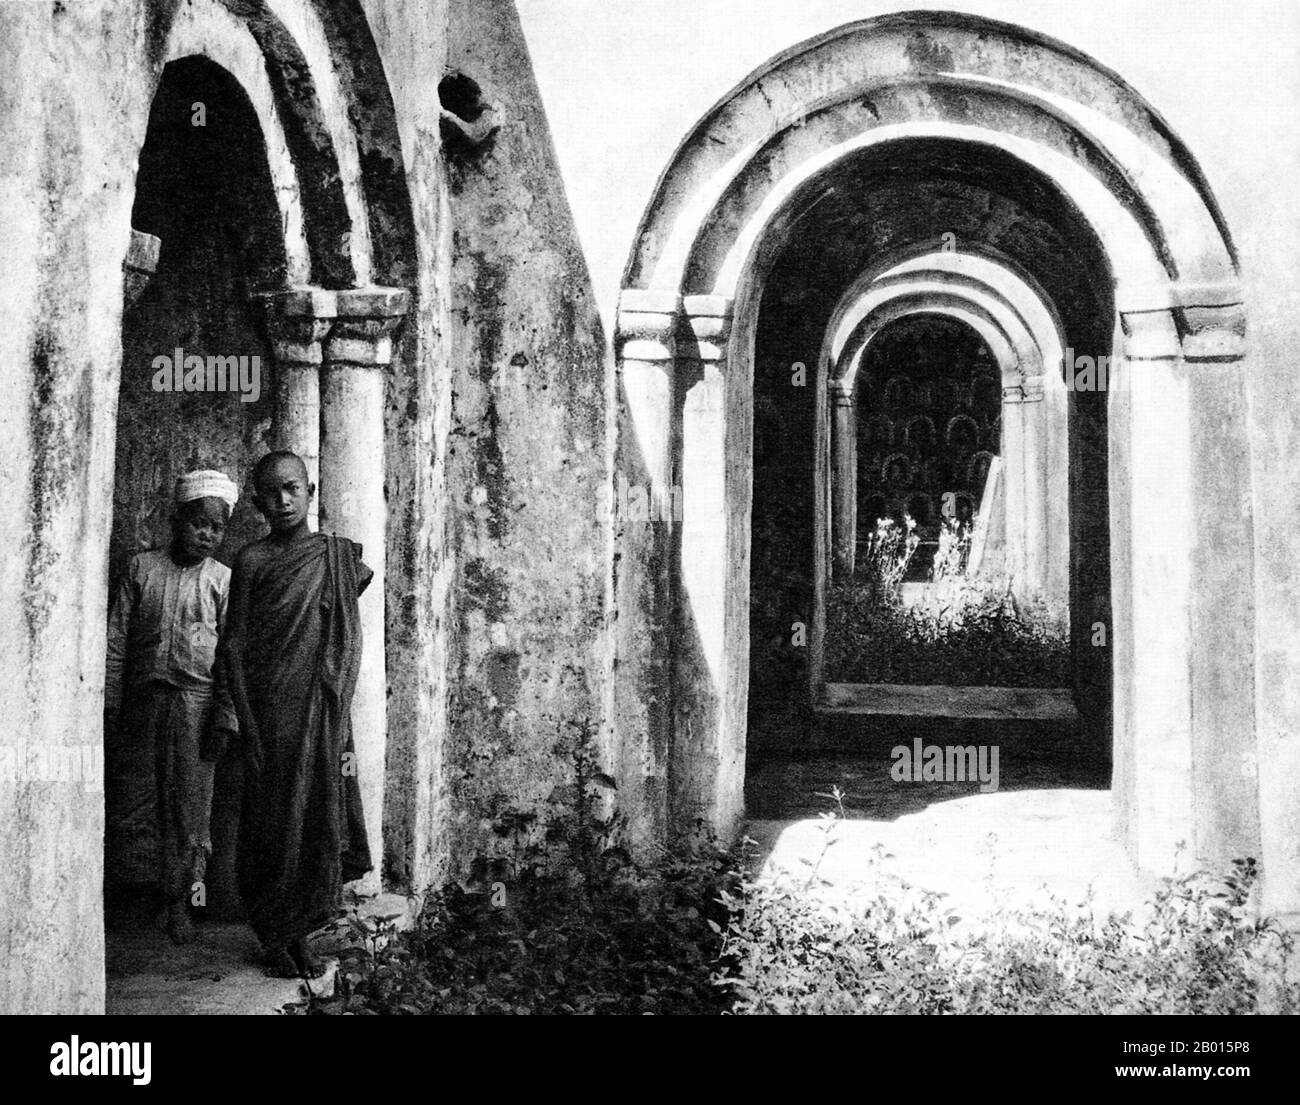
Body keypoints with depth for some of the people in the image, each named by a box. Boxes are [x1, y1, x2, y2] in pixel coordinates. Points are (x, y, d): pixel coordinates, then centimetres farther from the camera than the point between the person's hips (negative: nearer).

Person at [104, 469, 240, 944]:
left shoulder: (223, 580, 3)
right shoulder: (142, 567, 5)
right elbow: (117, 639, 5)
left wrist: (225, 714, -6)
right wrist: (110, 705, 1)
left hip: (195, 704, 0)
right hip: (142, 699, 1)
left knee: (189, 807, 3)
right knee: (126, 801, 4)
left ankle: (179, 901, 14)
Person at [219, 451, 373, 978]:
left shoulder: (341, 557, 7)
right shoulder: (252, 561, -2)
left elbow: (348, 644, 10)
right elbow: (234, 645, -4)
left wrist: (341, 726, 5)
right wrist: (248, 728, -11)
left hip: (324, 712, 3)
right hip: (272, 707, -3)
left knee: (321, 818, 4)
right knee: (274, 820, 0)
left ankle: (299, 932, 14)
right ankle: (273, 938, 10)